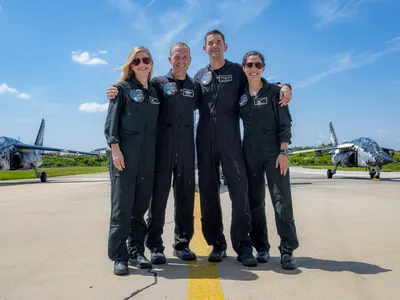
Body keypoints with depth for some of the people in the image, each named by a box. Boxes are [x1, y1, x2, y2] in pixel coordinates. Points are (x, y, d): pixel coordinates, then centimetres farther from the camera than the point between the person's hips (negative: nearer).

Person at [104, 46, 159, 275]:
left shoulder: (154, 92, 17)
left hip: (148, 158, 4)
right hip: (125, 155, -4)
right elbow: (112, 120, -3)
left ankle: (136, 252, 17)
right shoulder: (123, 88, 4)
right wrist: (115, 149, -14)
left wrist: (157, 153, 11)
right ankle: (119, 256, 3)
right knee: (122, 208, -5)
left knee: (140, 207, 7)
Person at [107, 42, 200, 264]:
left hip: (186, 147, 3)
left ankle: (182, 243, 19)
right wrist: (117, 93, -16)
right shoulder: (158, 83, 5)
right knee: (159, 193, -1)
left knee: (185, 195, 7)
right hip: (162, 146, -3)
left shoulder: (195, 87, 14)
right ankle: (155, 246, 9)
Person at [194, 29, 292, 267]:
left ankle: (243, 246, -1)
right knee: (208, 191, 4)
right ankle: (217, 244, 15)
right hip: (205, 140, 3)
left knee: (240, 189, -10)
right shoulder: (200, 76, 17)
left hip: (230, 139, -2)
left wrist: (283, 87, -7)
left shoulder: (238, 71, 10)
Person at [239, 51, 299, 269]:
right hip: (250, 154, 3)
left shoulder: (274, 92, 0)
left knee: (282, 200, -7)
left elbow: (285, 124, -3)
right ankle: (261, 247, 18)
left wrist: (283, 152, -12)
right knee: (255, 202, 7)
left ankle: (287, 250, -1)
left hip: (274, 152, -3)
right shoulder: (239, 95, 7)